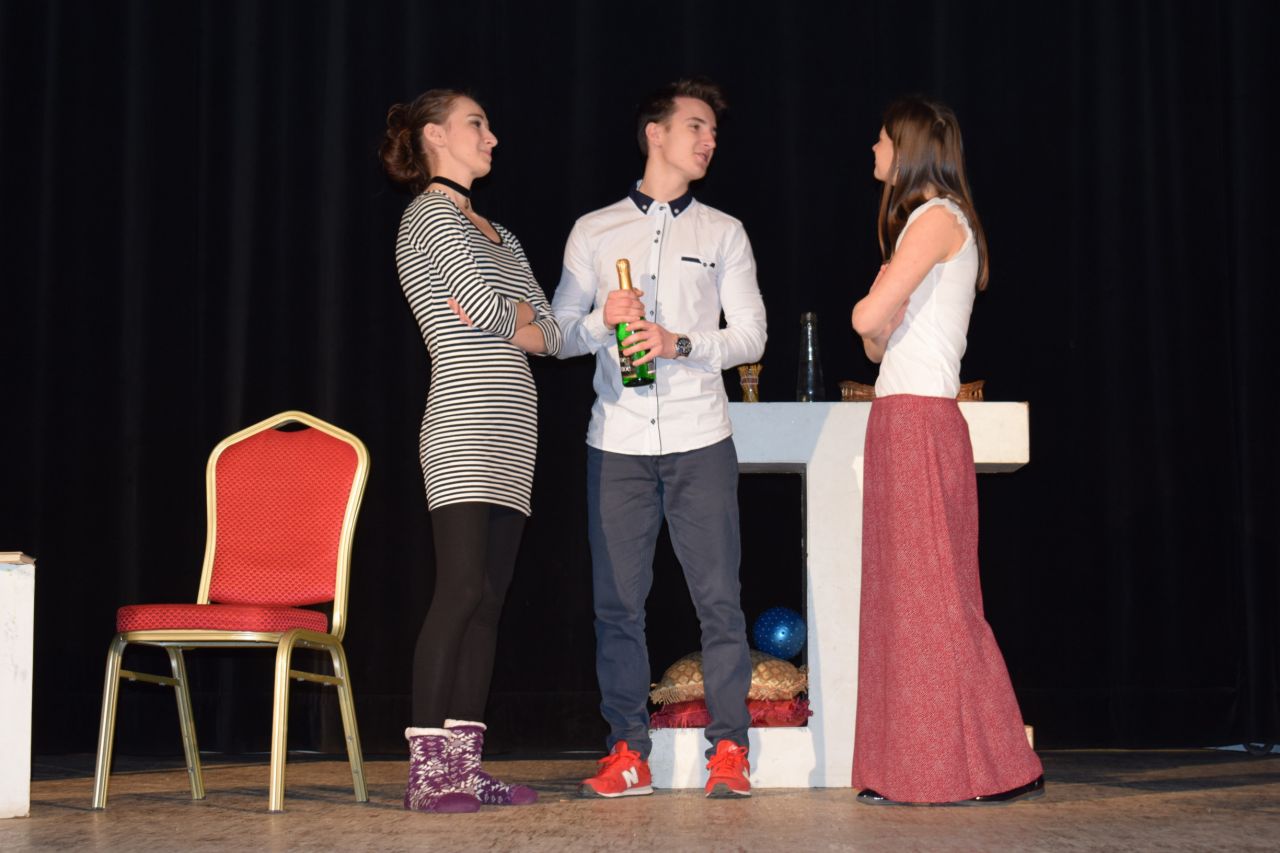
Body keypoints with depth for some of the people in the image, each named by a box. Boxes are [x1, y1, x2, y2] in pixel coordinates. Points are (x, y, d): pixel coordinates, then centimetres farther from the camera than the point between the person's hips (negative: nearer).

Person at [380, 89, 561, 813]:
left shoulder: (498, 234, 24)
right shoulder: (430, 216, -1)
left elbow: (553, 334, 15)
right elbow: (490, 306, -14)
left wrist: (507, 326, -4)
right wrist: (521, 313, 7)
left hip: (512, 431, 8)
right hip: (466, 429, -8)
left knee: (488, 598, 4)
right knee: (462, 589, -15)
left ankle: (465, 768, 5)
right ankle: (428, 771, -15)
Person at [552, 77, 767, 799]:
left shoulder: (724, 233, 13)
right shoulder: (594, 232, 12)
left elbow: (750, 335, 6)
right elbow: (560, 336, 11)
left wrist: (680, 344, -10)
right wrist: (603, 320, -9)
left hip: (700, 440, 0)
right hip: (618, 441, 1)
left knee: (718, 597, -4)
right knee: (618, 602, 0)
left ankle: (729, 749, 2)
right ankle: (628, 752, 7)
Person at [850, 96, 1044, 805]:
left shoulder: (938, 218, -9)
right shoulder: (922, 221, 21)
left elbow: (868, 317, -18)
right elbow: (876, 336, 20)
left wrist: (880, 323, 2)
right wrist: (880, 336, 0)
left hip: (919, 421, -10)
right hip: (901, 420, 10)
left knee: (931, 595, -8)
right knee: (903, 596, 7)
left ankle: (982, 768, -3)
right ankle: (913, 771, 9)